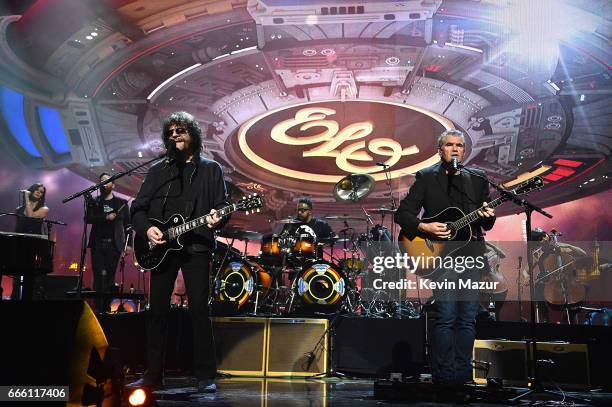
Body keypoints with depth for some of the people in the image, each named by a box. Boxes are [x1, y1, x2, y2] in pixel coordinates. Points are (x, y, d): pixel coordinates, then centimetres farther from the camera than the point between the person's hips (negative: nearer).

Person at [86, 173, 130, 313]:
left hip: (114, 244, -1)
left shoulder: (121, 203, 9)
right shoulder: (94, 202, 14)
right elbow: (89, 218, -2)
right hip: (98, 243, 1)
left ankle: (106, 308, 3)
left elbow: (128, 224, 5)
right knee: (98, 275, -7)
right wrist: (106, 217, -15)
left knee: (109, 275, -2)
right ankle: (98, 308, -6)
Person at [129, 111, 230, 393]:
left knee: (200, 309, -6)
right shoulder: (158, 171, 14)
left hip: (196, 246, -3)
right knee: (157, 310, 5)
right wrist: (146, 228, -6)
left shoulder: (210, 169, 8)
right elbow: (138, 207, 12)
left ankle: (205, 375, 2)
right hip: (161, 246, 3)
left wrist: (217, 219, -19)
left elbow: (222, 208, 3)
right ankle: (153, 374, 16)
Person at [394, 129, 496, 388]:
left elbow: (486, 223, 18)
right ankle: (444, 375, 1)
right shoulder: (426, 178, 5)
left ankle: (462, 374, 15)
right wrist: (425, 228, -16)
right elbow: (402, 214, 0)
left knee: (468, 318, 4)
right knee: (445, 316, -10)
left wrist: (488, 217, -5)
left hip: (471, 254, 4)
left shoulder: (477, 180, 17)